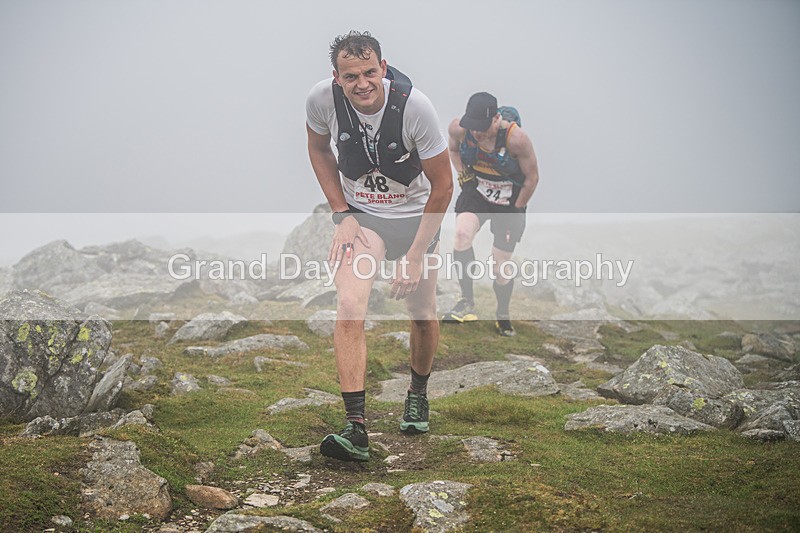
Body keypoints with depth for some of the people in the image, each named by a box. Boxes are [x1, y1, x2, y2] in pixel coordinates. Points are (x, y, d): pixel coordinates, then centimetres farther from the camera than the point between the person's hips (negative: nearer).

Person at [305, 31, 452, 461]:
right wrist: (341, 214, -6)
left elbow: (442, 186, -16)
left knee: (423, 314, 7)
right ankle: (355, 429, -21)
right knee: (349, 306, -21)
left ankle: (418, 393, 39)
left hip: (416, 214, 0)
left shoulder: (415, 105, -26)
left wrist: (415, 256, -16)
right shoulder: (321, 99, -20)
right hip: (360, 213, 0)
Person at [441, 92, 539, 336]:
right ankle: (467, 303, -19)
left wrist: (517, 210, -7)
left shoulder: (516, 138, -29)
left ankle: (503, 316, 30)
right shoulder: (458, 129, -19)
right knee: (462, 233, -30)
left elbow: (532, 177, -14)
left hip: (509, 201, -2)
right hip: (475, 192, 2)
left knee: (500, 268, 2)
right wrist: (462, 174, -2)